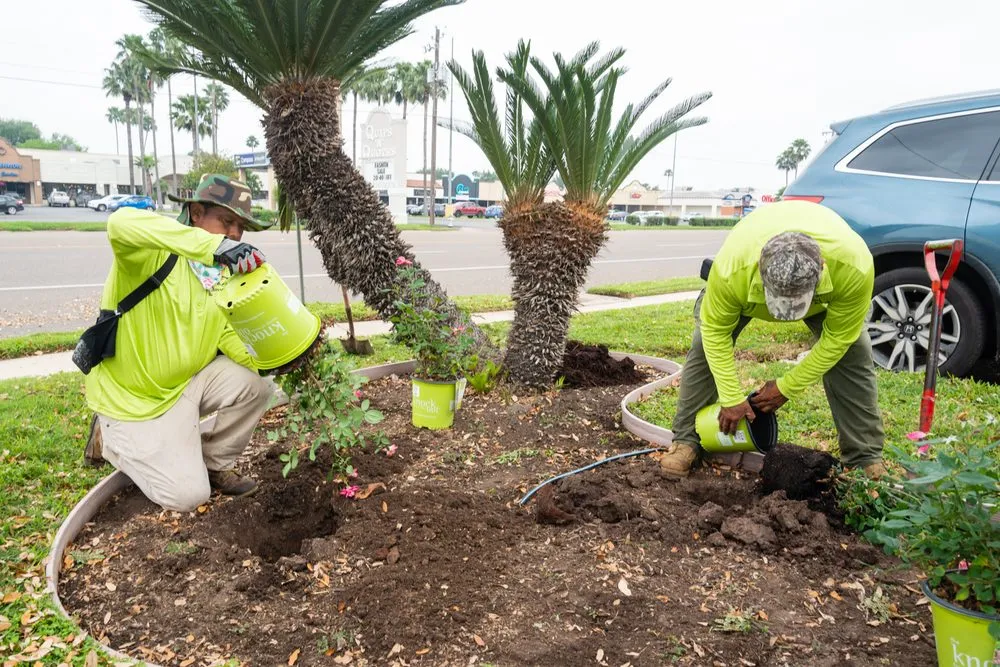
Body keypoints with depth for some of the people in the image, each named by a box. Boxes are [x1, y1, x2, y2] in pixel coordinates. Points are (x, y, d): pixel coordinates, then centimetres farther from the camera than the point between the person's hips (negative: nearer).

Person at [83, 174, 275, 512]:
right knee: (187, 495, -10)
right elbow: (121, 223, -45)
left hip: (187, 381, 6)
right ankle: (111, 438, 15)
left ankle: (213, 463, 10)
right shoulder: (154, 252, -21)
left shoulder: (225, 271, -1)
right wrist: (214, 246, -53)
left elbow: (230, 335, -8)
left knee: (254, 384, -15)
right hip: (132, 396, -6)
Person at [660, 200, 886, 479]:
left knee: (853, 353, -11)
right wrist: (732, 399, -26)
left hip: (830, 284, 1)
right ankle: (686, 441, 1)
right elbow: (715, 330, -28)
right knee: (704, 345, -11)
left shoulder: (855, 266, -43)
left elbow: (837, 338, -27)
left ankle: (865, 458, 3)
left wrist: (787, 388, -22)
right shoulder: (731, 266, -45)